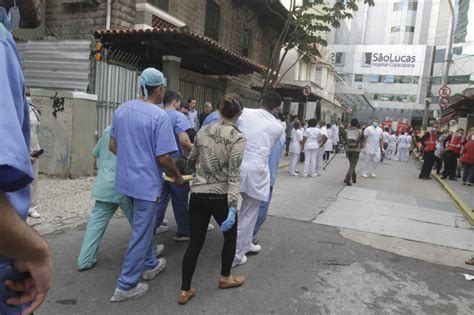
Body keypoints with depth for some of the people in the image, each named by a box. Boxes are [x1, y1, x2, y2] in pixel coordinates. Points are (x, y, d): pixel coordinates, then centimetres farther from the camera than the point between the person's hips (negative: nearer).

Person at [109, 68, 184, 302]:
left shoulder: (121, 109, 3)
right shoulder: (159, 116, -19)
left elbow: (112, 146, 10)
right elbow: (164, 158, -19)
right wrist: (178, 177, -2)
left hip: (125, 180, 8)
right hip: (147, 184, -7)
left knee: (142, 228, 23)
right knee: (141, 234, 5)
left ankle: (150, 265, 40)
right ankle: (125, 286, 15)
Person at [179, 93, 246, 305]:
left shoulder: (203, 131, 3)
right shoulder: (237, 138, -12)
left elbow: (191, 160, 16)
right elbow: (234, 176, -18)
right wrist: (232, 208, -19)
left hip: (197, 195, 4)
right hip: (220, 197, -4)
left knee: (195, 242, 12)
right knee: (230, 236, 22)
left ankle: (185, 291, 18)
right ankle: (225, 278, 38)